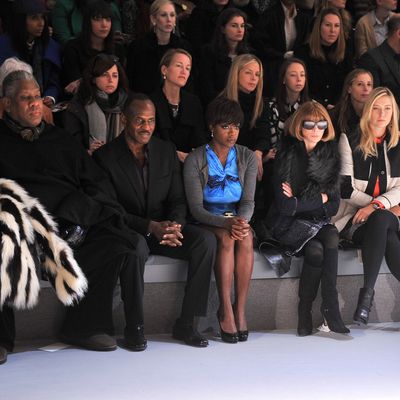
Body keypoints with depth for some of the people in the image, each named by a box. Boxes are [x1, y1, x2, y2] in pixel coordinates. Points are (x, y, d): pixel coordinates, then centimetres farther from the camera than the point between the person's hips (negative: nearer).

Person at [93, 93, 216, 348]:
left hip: (164, 229, 4)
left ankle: (186, 323, -17)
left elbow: (178, 200, 8)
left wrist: (173, 226, -16)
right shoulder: (105, 157, -6)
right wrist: (150, 227, -23)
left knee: (206, 240, -23)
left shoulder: (166, 151, 8)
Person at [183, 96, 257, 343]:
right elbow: (196, 208, -11)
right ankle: (226, 311, -33)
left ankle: (240, 310, -28)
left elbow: (248, 201, -2)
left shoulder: (247, 158, 6)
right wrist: (226, 223, -29)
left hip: (237, 219, 2)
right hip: (207, 223, -2)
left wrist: (241, 221, -26)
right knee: (226, 238, -35)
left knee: (245, 238, -32)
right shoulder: (195, 160, -5)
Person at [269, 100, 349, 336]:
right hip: (289, 226, -3)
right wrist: (319, 199, -5)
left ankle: (329, 309, -29)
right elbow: (285, 206, -13)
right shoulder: (287, 157, -6)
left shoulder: (331, 157, 7)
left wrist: (300, 202, -8)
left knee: (332, 236, -30)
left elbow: (333, 206, 4)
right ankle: (305, 312, -20)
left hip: (319, 221, 3)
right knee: (316, 249, -31)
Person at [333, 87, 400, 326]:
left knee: (380, 220, -37)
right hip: (353, 217, -2)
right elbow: (345, 189, -3)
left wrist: (377, 205, -18)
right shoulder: (350, 141, 2)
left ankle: (368, 292, -35)